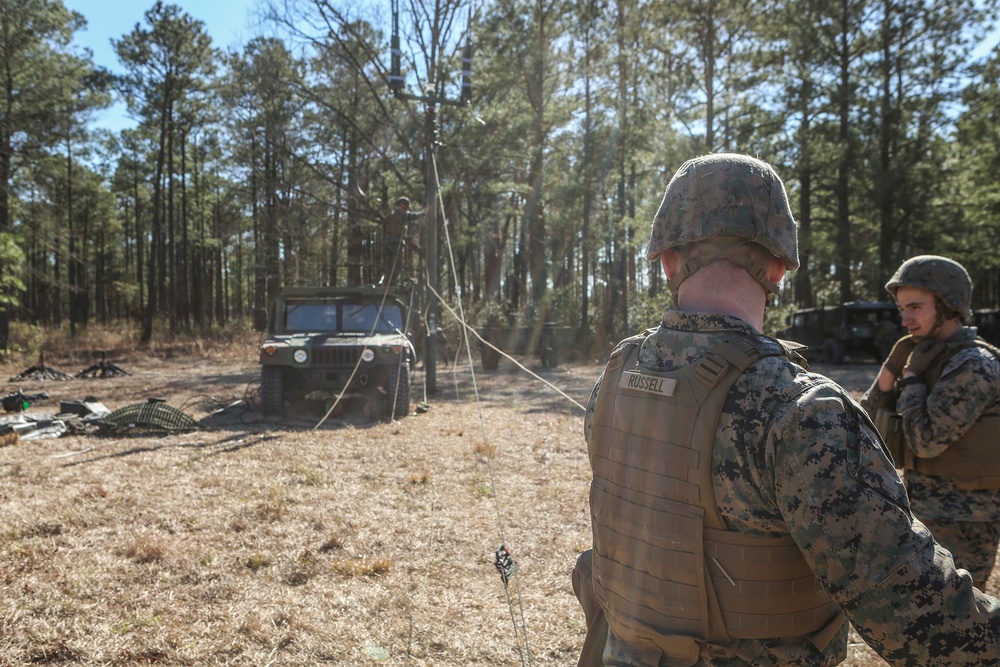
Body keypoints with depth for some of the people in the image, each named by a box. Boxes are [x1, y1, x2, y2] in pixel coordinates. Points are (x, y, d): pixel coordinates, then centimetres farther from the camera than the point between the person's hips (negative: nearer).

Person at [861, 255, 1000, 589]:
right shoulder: (935, 360, 8)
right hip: (929, 514, 9)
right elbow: (870, 421, 6)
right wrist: (892, 367, -8)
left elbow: (925, 440, -26)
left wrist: (912, 375, -14)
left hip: (961, 526, -9)